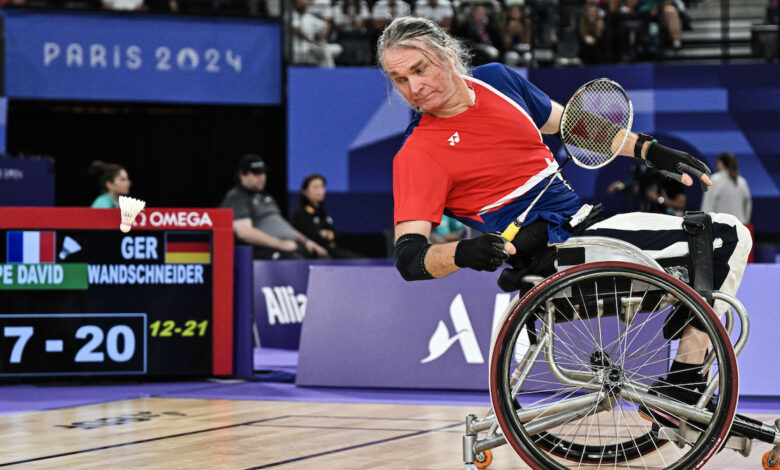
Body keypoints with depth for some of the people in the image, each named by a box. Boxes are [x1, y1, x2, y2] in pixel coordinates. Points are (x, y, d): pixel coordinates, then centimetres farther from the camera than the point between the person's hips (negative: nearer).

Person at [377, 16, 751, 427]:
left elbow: (568, 124, 22)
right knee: (727, 237, -12)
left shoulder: (496, 79, 7)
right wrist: (461, 253, -41)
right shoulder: (416, 154, -13)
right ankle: (676, 397, -9)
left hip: (585, 220, 8)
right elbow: (408, 255, -21)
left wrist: (650, 150, 17)